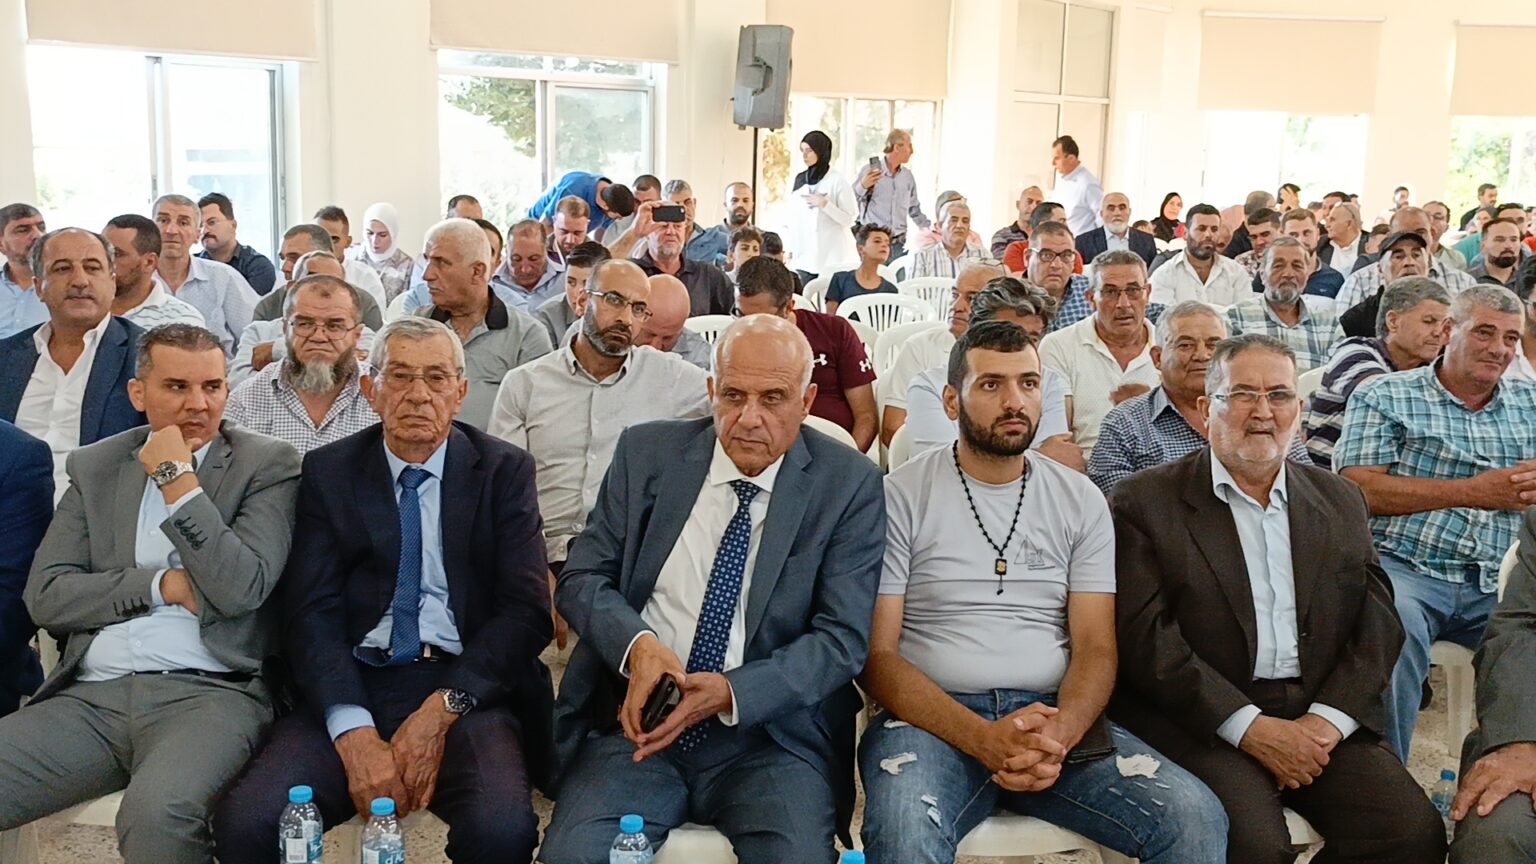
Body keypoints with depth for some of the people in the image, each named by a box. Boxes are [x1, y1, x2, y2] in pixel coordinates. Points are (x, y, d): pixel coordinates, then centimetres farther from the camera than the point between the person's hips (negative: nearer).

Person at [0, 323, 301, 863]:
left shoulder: (267, 465, 4)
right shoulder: (94, 467, 16)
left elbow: (242, 590, -9)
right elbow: (45, 596, 8)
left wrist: (177, 479, -8)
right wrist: (164, 586, -5)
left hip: (208, 692, -4)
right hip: (92, 696, 4)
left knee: (157, 813, -34)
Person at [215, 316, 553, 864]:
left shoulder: (505, 471, 8)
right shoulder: (328, 472, 10)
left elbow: (525, 609, 0)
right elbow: (311, 612, 0)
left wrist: (442, 709, -14)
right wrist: (353, 732, -16)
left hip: (466, 690, -1)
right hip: (351, 689, 2)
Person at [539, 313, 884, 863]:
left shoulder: (849, 485, 0)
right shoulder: (647, 452, 6)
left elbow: (842, 637, -4)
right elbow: (581, 577, 7)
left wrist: (731, 692, -20)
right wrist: (635, 643, -15)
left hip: (770, 731, -1)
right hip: (641, 722, 2)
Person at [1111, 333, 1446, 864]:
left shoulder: (1341, 502, 17)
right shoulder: (1145, 502, 2)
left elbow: (1377, 623, 9)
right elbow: (1145, 637, -7)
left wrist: (1327, 720, -8)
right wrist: (1251, 729, -14)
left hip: (1323, 717, 4)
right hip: (1202, 722, -4)